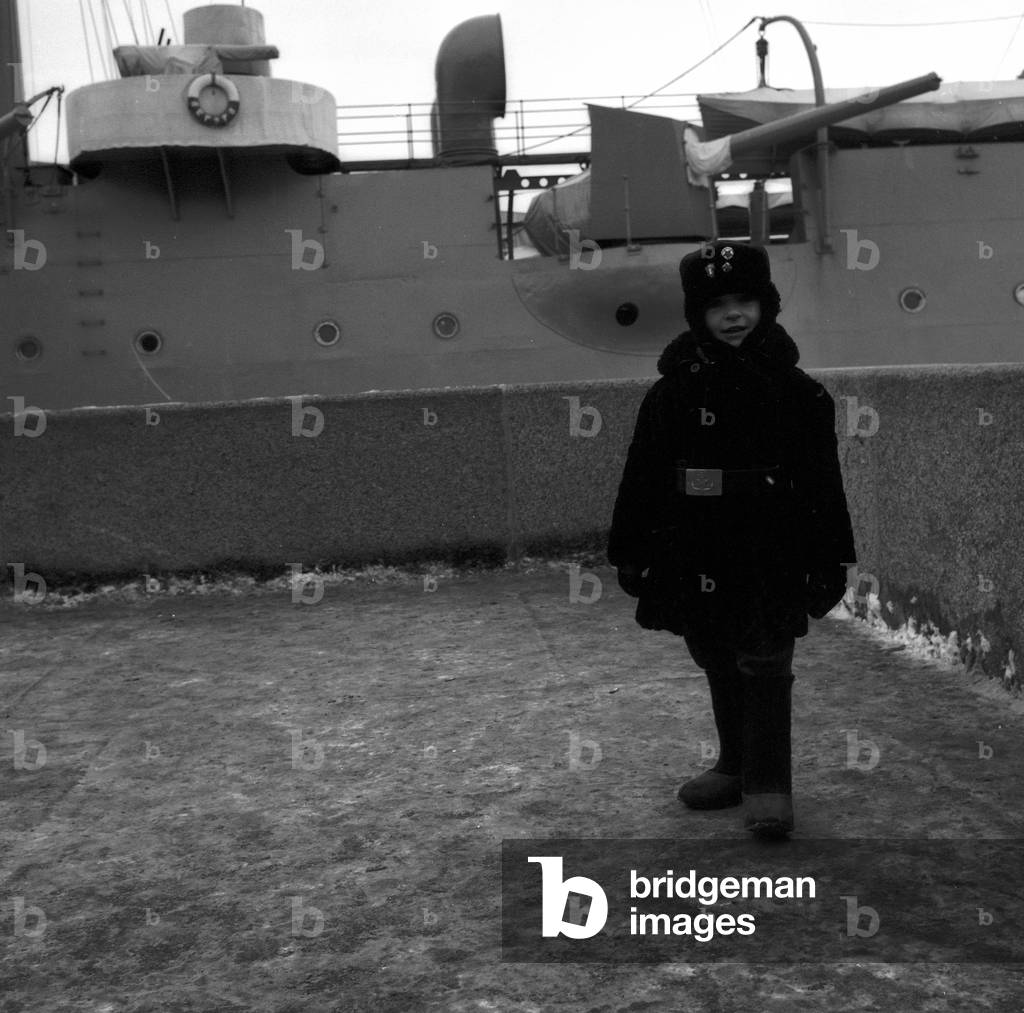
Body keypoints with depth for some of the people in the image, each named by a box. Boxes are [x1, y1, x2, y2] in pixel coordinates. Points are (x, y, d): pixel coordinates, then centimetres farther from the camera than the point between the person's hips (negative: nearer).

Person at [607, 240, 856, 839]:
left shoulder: (796, 392, -3)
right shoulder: (673, 393, 1)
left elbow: (823, 484, 0)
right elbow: (641, 480, 5)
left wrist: (830, 561, -1)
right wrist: (630, 552, 5)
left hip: (770, 559, -3)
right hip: (696, 559, 3)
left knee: (765, 670, -4)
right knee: (719, 667, 15)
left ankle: (769, 786, 4)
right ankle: (737, 767, 31)